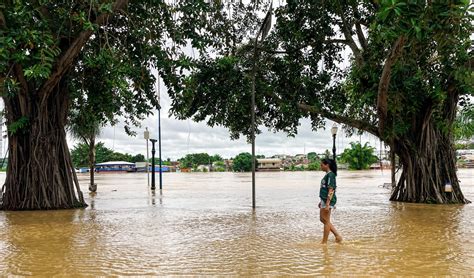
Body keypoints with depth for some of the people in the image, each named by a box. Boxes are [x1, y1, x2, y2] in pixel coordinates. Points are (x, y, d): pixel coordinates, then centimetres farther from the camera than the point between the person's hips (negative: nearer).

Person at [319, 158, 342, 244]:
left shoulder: (330, 175, -15)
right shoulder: (327, 175, 14)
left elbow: (331, 190, -20)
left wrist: (327, 204, -23)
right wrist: (322, 201, 24)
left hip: (328, 201, -10)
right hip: (324, 200, 10)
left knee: (326, 221, -2)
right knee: (322, 219, 15)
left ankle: (324, 242, 6)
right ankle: (337, 236, 20)